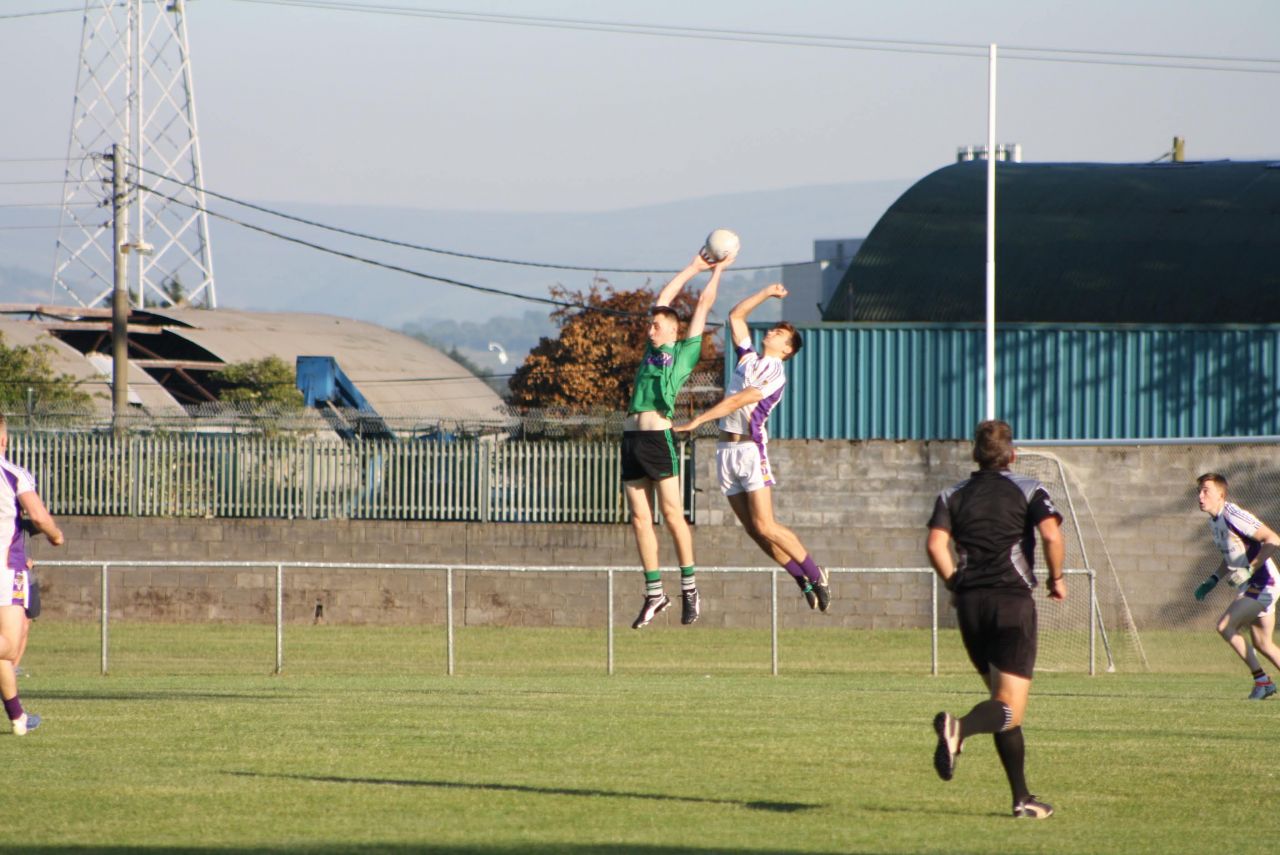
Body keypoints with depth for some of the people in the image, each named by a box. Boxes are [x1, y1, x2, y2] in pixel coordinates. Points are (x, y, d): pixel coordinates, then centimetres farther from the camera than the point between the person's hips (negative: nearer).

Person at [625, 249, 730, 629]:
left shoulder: (686, 352, 8)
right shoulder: (652, 350, 22)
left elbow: (703, 305, 15)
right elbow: (664, 298, 30)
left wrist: (718, 270, 27)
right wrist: (694, 268, 36)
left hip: (659, 436, -6)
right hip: (632, 438, 6)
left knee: (672, 514, -7)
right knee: (640, 519, 4)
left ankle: (689, 587, 1)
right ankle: (654, 593, 7)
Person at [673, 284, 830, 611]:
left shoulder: (775, 374, -7)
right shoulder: (749, 358, 16)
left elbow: (736, 402, -15)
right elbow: (735, 316, 25)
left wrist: (696, 421, -18)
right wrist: (767, 293, 21)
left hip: (751, 446, -7)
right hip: (726, 447, 7)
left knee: (764, 526, -14)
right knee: (753, 529, 0)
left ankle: (816, 575, -1)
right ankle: (805, 583, 5)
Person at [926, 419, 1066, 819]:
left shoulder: (952, 495, 11)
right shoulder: (1028, 490, 4)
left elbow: (936, 544, -4)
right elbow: (1051, 534, -12)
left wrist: (956, 586, 8)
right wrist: (1056, 579, 3)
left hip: (970, 605, 4)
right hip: (1012, 600, -4)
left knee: (1003, 700, 15)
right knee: (1011, 707, -7)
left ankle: (1022, 797, 11)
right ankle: (959, 727, -40)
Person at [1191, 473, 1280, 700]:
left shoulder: (1233, 517, -19)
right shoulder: (1214, 523, 10)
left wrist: (1250, 569, -25)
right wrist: (1212, 581, 13)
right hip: (1250, 586, 10)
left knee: (1225, 627, -15)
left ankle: (1261, 680, -7)